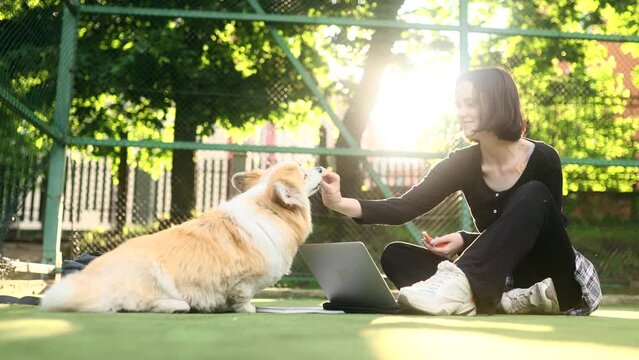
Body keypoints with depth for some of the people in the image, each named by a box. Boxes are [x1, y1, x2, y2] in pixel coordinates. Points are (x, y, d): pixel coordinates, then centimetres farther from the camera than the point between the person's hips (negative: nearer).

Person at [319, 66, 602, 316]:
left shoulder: (542, 159, -11)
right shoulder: (462, 164, -2)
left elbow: (543, 230, -13)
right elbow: (406, 207, -12)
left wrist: (465, 240, -24)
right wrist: (341, 203, -28)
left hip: (554, 281, -3)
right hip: (499, 275, 4)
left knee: (533, 195, -29)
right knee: (396, 255, -15)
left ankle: (456, 286, -47)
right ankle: (509, 300, -35)